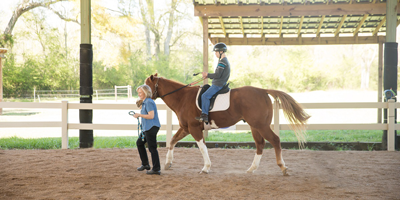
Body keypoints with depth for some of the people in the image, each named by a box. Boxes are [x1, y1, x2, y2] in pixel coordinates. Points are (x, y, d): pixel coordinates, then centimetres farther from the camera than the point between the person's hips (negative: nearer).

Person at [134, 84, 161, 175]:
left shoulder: (149, 102, -16)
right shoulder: (145, 102, 16)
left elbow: (151, 116, -24)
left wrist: (139, 115, -17)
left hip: (151, 128, -11)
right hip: (147, 128, 11)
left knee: (152, 148, -7)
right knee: (139, 143, 21)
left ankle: (156, 169, -1)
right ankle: (145, 164, 29)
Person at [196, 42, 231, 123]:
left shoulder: (222, 61, -16)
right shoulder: (225, 60, 18)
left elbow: (217, 75, -22)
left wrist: (207, 75, -9)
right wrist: (208, 76, 13)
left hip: (218, 85, -11)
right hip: (219, 84, 11)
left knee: (205, 95, -19)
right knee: (205, 95, 17)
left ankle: (205, 115, -22)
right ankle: (204, 112, 16)